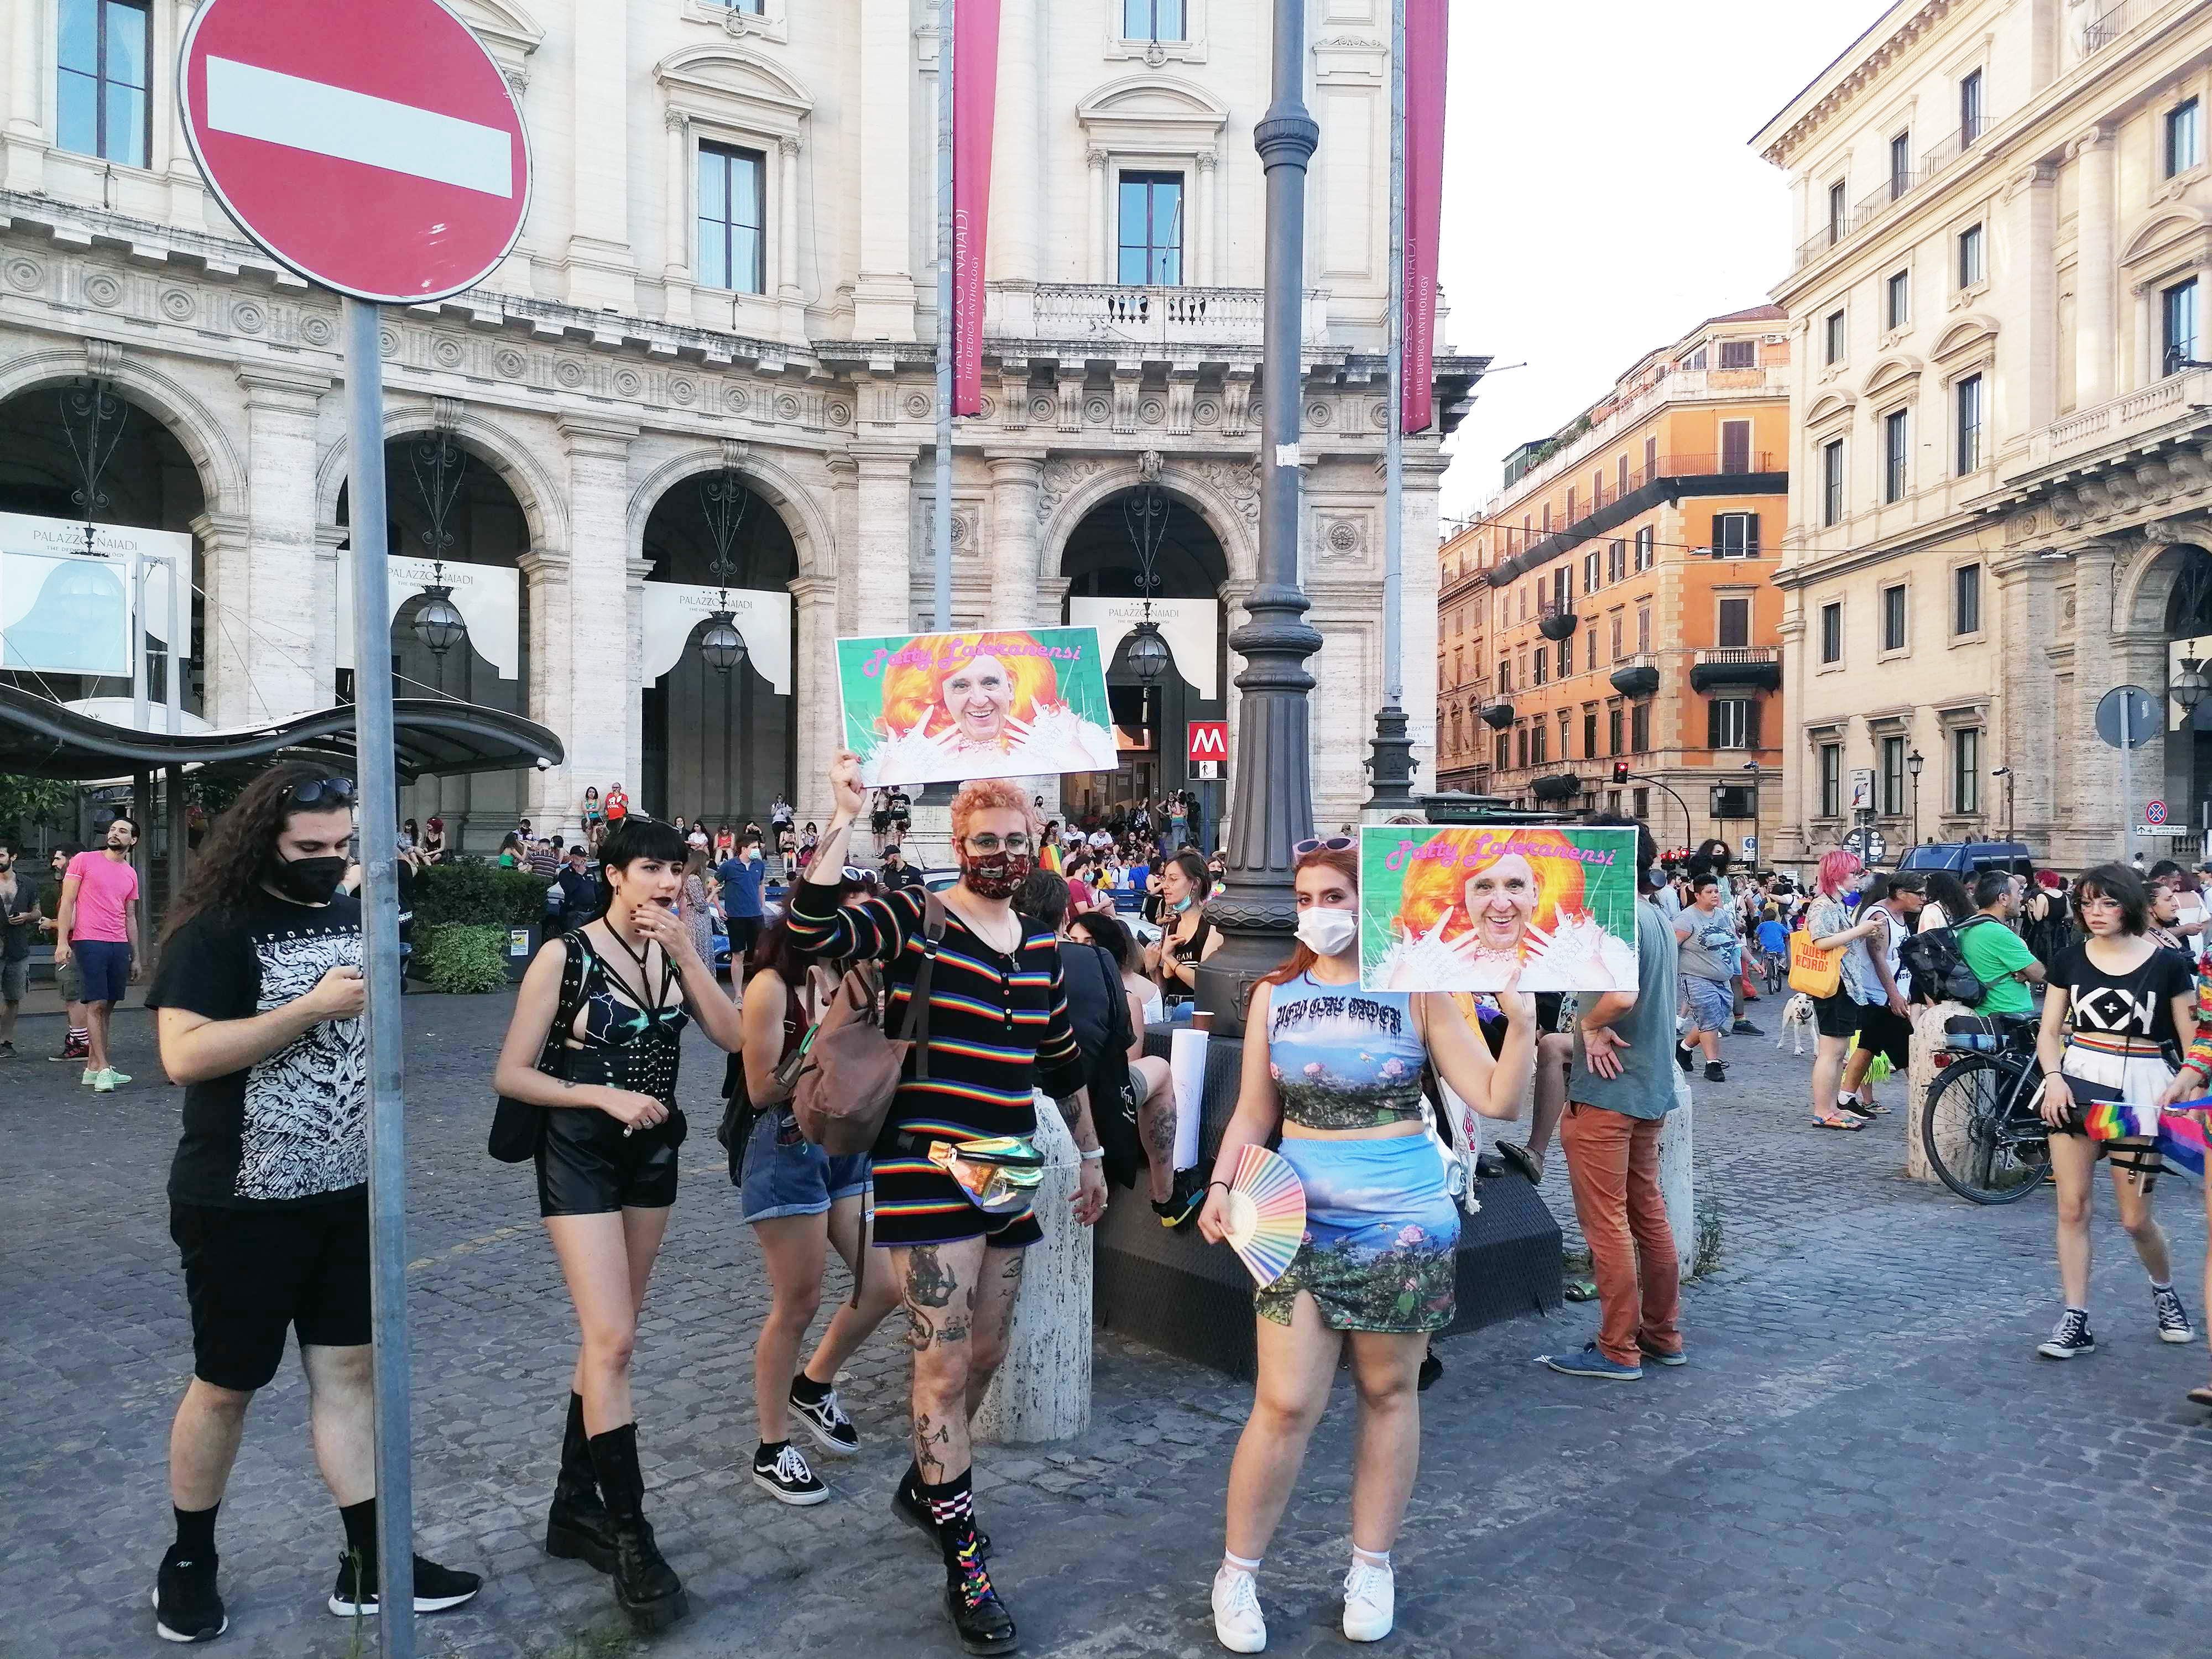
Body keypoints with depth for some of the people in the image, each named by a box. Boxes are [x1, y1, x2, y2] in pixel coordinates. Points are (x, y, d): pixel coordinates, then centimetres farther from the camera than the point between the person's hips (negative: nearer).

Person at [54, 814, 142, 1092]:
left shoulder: (131, 875, 16)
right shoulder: (84, 860, 3)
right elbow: (67, 903, 0)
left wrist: (136, 957, 17)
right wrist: (62, 942, -10)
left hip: (120, 946, 5)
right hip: (89, 942, -5)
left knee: (106, 1007, 4)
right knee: (96, 1004, -9)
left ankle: (93, 1067, 9)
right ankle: (104, 1069, -9)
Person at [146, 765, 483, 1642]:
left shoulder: (354, 914, 6)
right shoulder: (215, 930, -13)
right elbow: (184, 1054, -25)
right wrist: (313, 1006, -26)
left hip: (347, 1192, 6)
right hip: (243, 1205, -5)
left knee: (348, 1369, 10)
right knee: (226, 1384, 9)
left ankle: (369, 1565, 19)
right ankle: (187, 1562, 31)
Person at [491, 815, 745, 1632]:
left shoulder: (674, 956, 2)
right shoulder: (565, 957, -12)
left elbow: (734, 1036, -11)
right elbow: (510, 1074, -11)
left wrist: (687, 953, -17)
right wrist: (606, 1096, -20)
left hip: (652, 1156, 6)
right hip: (580, 1157, -5)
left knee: (610, 1334, 14)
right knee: (613, 1340, -10)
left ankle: (575, 1507, 29)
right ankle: (630, 1539, 0)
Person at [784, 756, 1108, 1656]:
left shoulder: (1042, 948, 10)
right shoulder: (912, 921, -8)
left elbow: (1061, 1064, 19)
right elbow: (812, 929, -26)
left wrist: (1090, 1154, 23)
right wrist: (844, 819, -28)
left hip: (1008, 1177, 6)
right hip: (926, 1173, -6)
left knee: (984, 1356, 17)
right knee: (944, 1364, -2)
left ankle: (926, 1483, 43)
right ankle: (964, 1565, 11)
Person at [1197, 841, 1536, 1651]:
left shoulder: (1416, 993, -3)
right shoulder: (1274, 995, 3)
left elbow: (1498, 1100, -6)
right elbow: (1254, 1114, 7)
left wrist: (1523, 1022, -20)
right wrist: (1221, 1185, -7)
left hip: (1402, 1220, -1)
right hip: (1300, 1219, 1)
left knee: (1388, 1393, 12)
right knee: (1284, 1403, -2)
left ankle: (1372, 1566, 31)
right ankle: (1238, 1572, 19)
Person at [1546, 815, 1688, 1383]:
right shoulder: (1658, 917, 12)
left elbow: (1621, 994, -33)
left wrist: (1588, 1024, -15)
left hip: (1607, 1091, -10)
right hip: (1651, 1088, 10)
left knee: (1607, 1224, -1)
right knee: (1649, 1215, 16)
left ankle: (1617, 1351, 6)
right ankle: (1663, 1334, 26)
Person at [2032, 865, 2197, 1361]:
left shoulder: (2166, 964, -2)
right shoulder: (2070, 962, 4)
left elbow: (2193, 1040, 1)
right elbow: (2049, 1031, 7)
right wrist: (2054, 1078, -10)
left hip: (2139, 1091, -2)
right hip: (2076, 1084, 2)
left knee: (2135, 1217, 3)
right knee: (2072, 1207, -1)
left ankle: (2164, 1292, 35)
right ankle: (2074, 1320, 7)